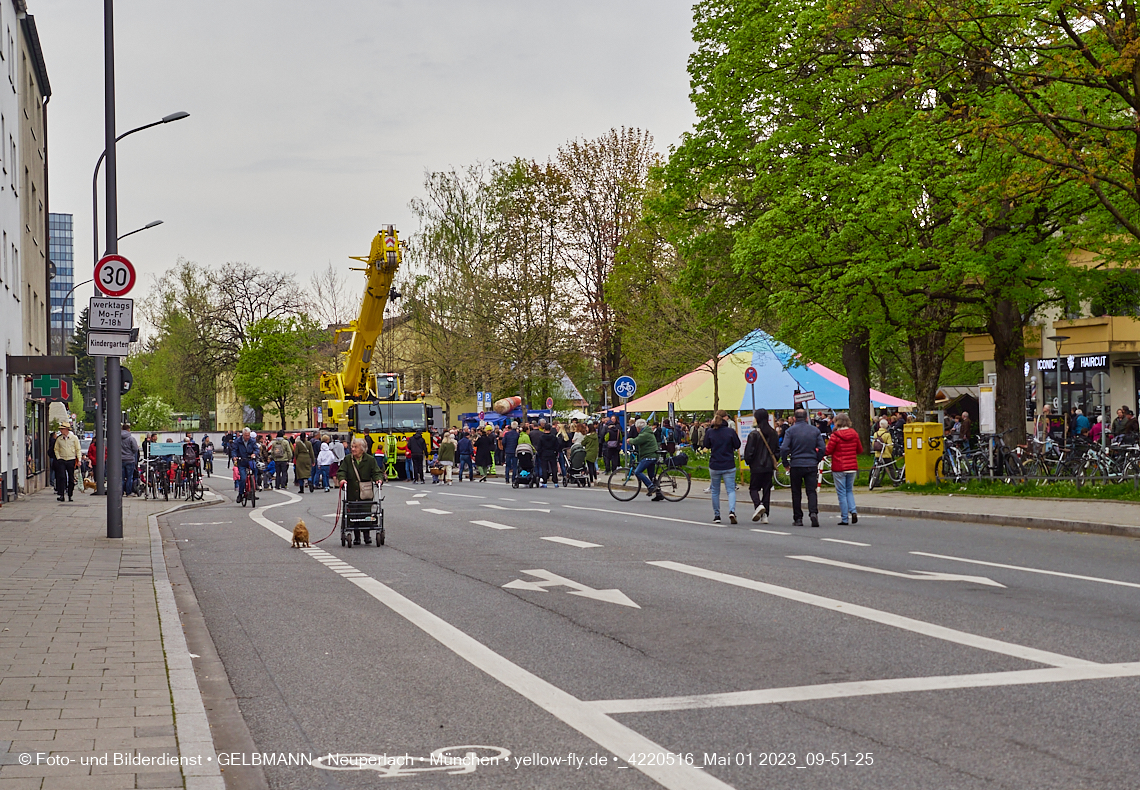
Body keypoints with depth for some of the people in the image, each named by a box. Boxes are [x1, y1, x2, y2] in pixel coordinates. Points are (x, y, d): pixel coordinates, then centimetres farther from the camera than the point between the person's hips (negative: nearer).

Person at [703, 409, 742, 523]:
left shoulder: (710, 432, -5)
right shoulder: (730, 431, -9)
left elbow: (706, 445, 9)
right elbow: (737, 445, -3)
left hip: (714, 466, 1)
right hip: (729, 466, -1)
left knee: (715, 491, 15)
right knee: (731, 490, 3)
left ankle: (716, 516, 19)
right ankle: (732, 511, -20)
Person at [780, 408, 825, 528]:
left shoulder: (790, 431, -3)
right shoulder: (815, 430, 4)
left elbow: (784, 449, -11)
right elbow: (822, 448, 1)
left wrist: (785, 463, 2)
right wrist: (817, 461, 13)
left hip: (796, 465, -1)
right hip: (811, 466, 1)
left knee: (796, 493, 9)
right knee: (811, 491, 3)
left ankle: (798, 518, 11)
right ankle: (813, 512, -20)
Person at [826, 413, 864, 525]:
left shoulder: (835, 436, -13)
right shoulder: (854, 434, 1)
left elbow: (828, 451, -9)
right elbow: (860, 450, 9)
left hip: (839, 468, -4)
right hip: (852, 467, 4)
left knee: (841, 493, 2)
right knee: (849, 491, 18)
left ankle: (844, 519, 2)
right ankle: (853, 511, -3)